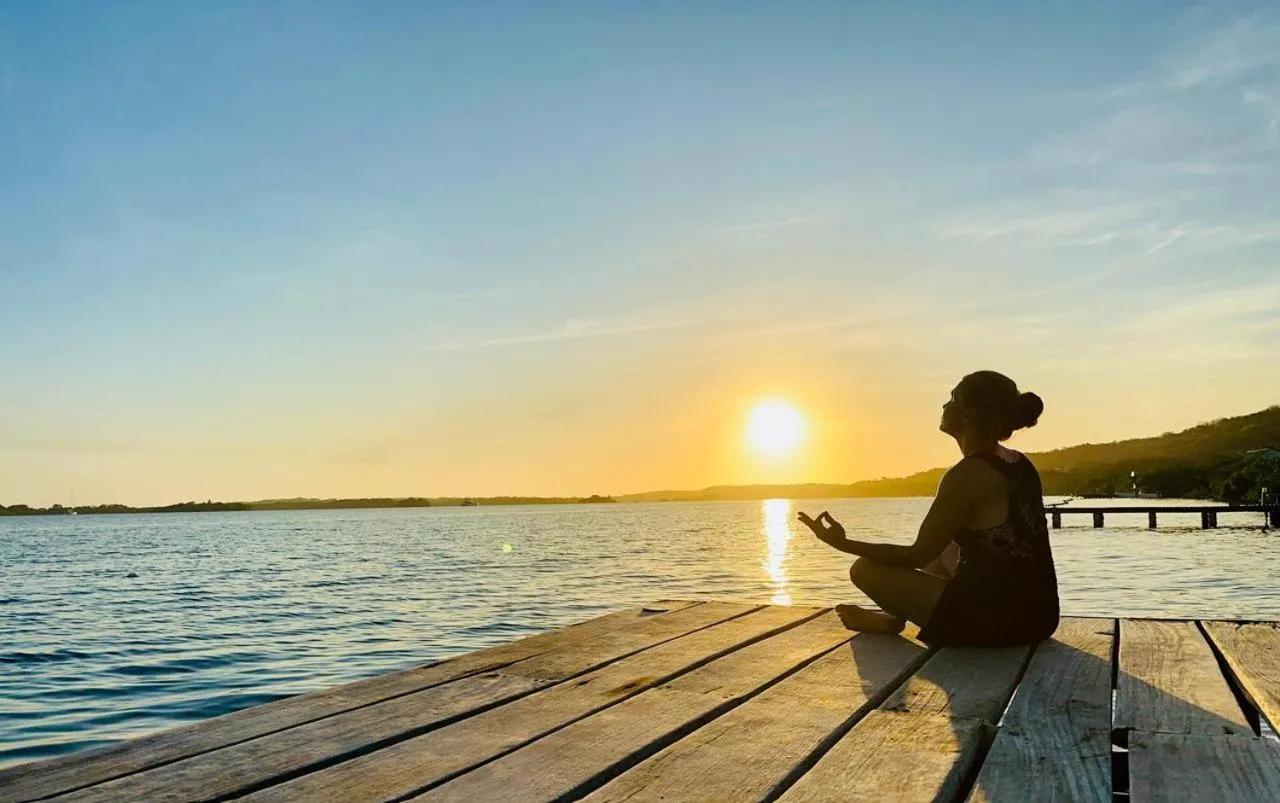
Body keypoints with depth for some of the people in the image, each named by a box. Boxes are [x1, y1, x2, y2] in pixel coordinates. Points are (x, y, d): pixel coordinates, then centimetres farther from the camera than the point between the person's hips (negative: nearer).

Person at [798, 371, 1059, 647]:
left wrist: (844, 544, -9)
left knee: (866, 569, -2)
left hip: (994, 621, -9)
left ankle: (894, 620, 28)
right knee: (944, 552, 32)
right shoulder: (1022, 465, 6)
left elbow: (919, 555, -15)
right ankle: (896, 617, 40)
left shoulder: (968, 474, -19)